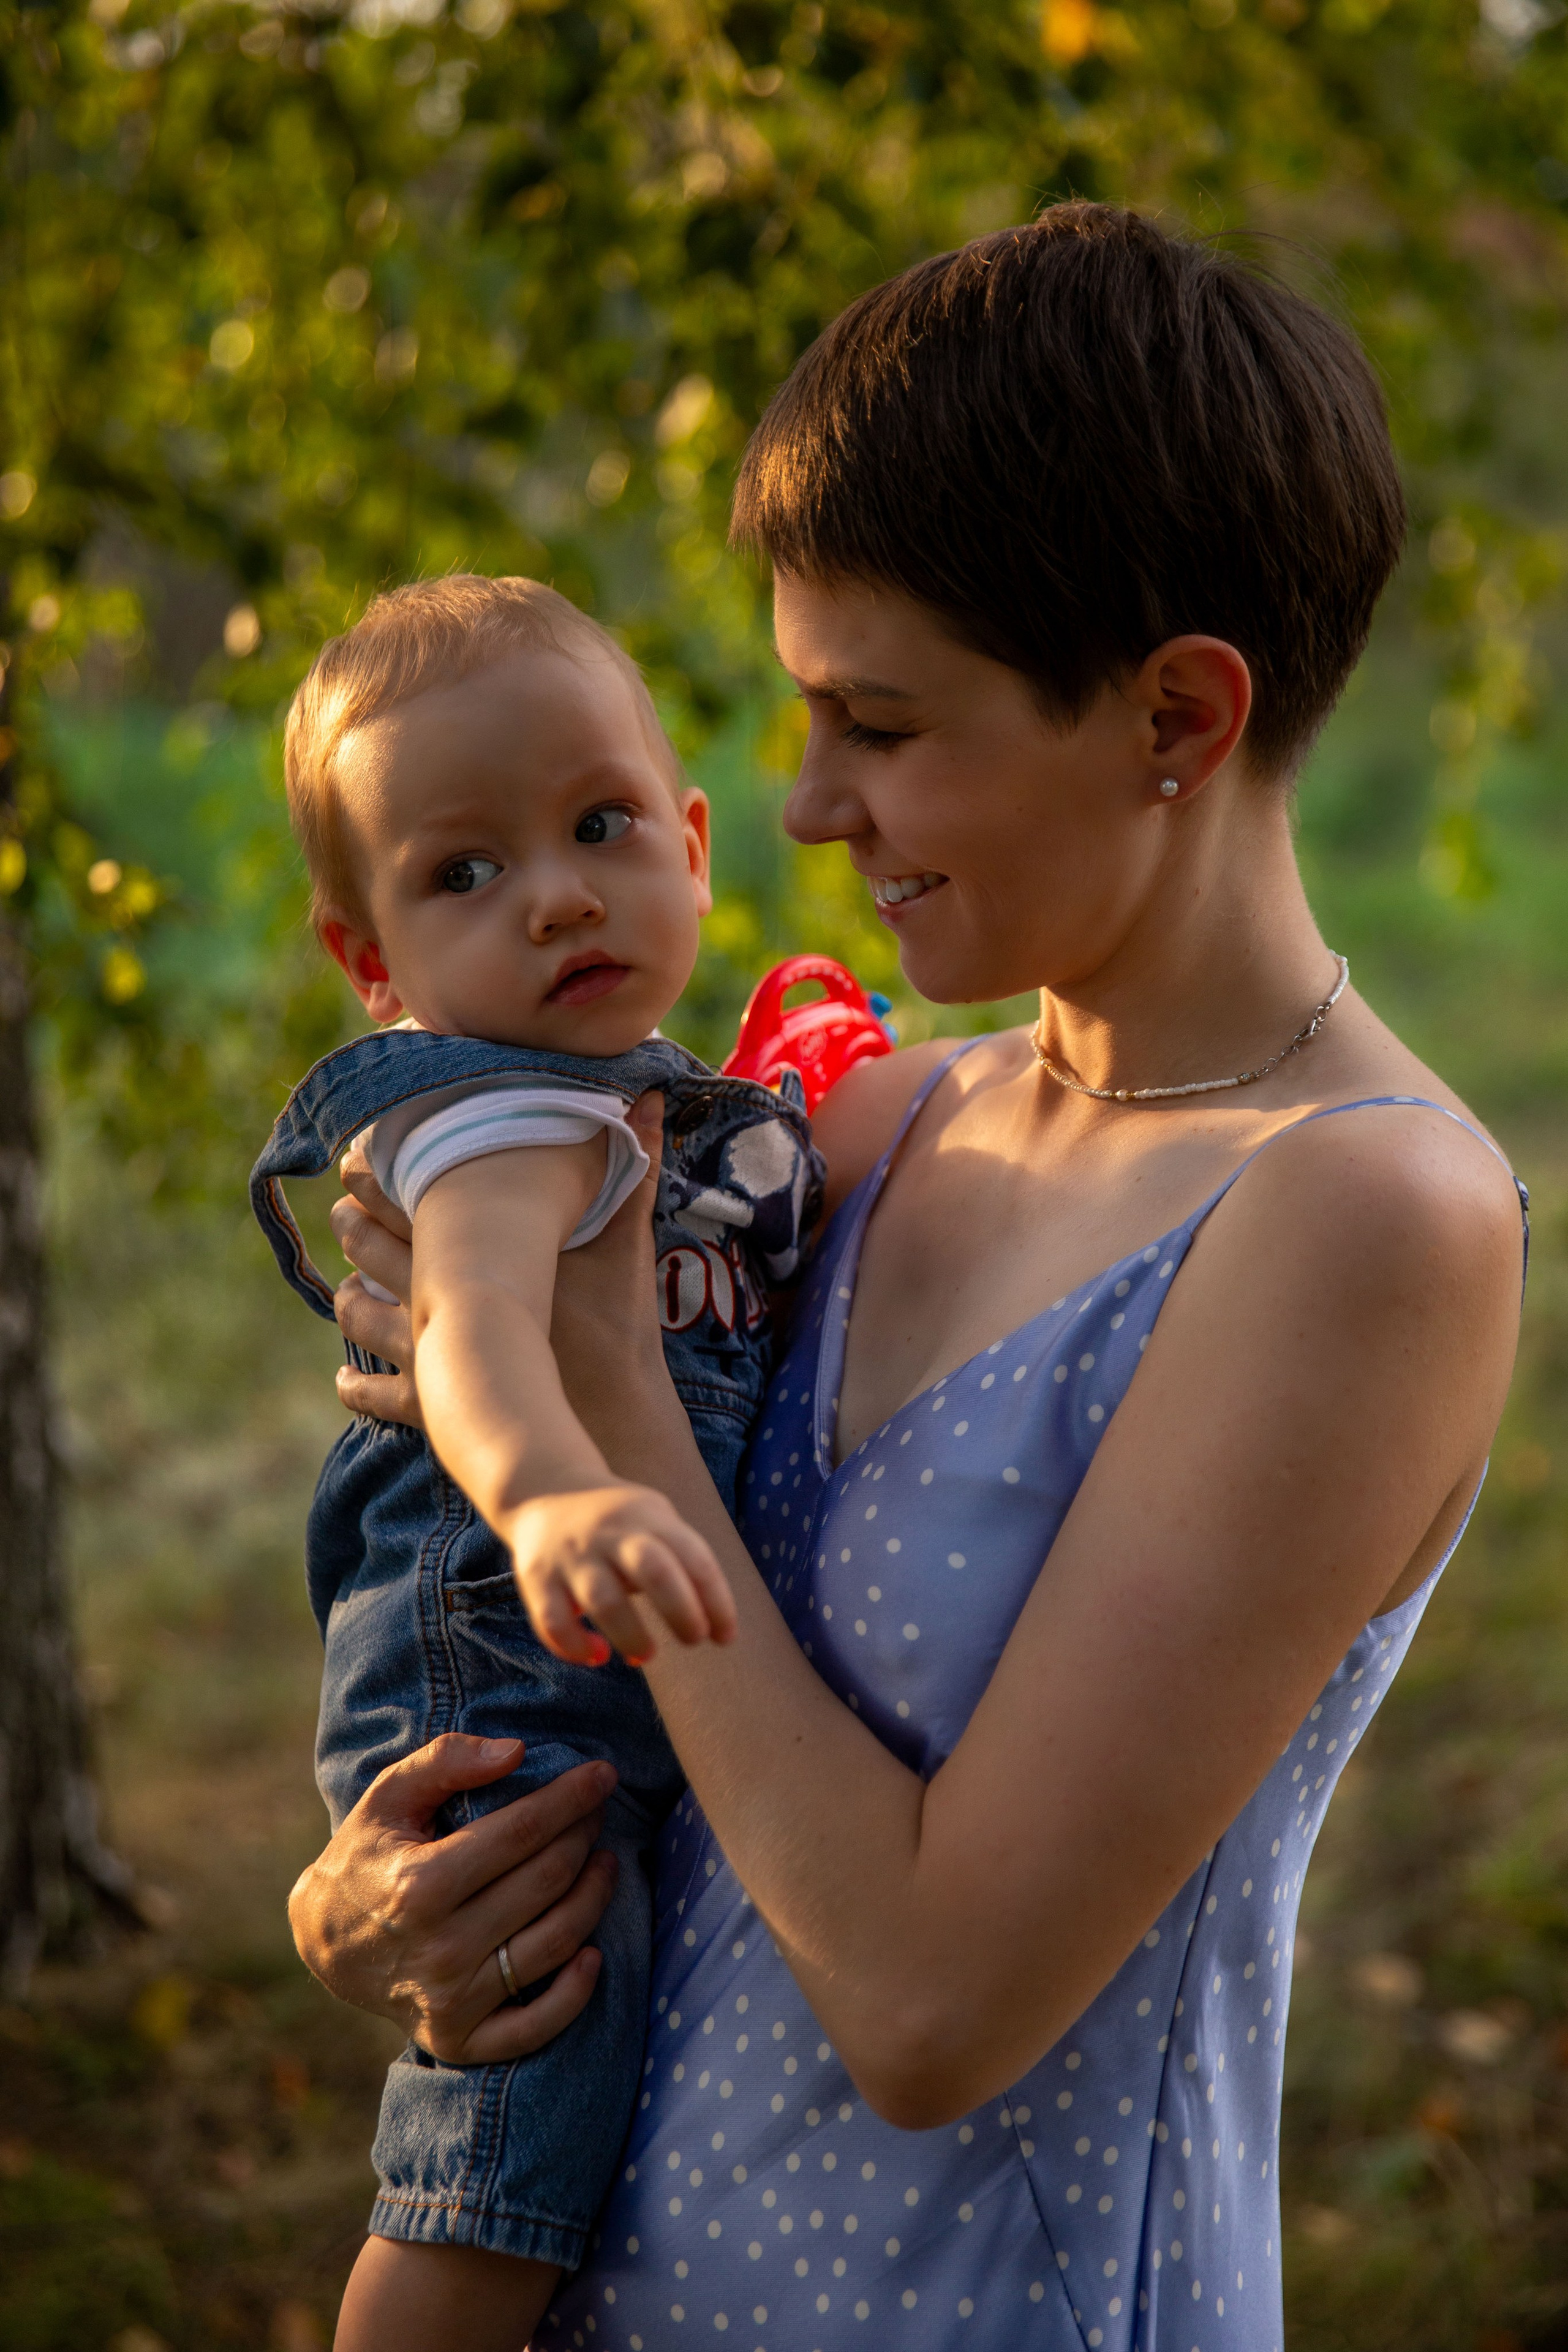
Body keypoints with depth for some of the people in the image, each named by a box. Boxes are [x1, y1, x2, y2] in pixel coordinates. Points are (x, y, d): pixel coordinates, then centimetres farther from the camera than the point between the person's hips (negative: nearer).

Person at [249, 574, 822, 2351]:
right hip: (509, 1694, -10)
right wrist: (548, 1494, -63)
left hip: (620, 1718, 10)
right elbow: (472, 1320, -43)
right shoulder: (508, 1119, -21)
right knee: (510, 2153, -6)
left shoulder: (619, 1095, 10)